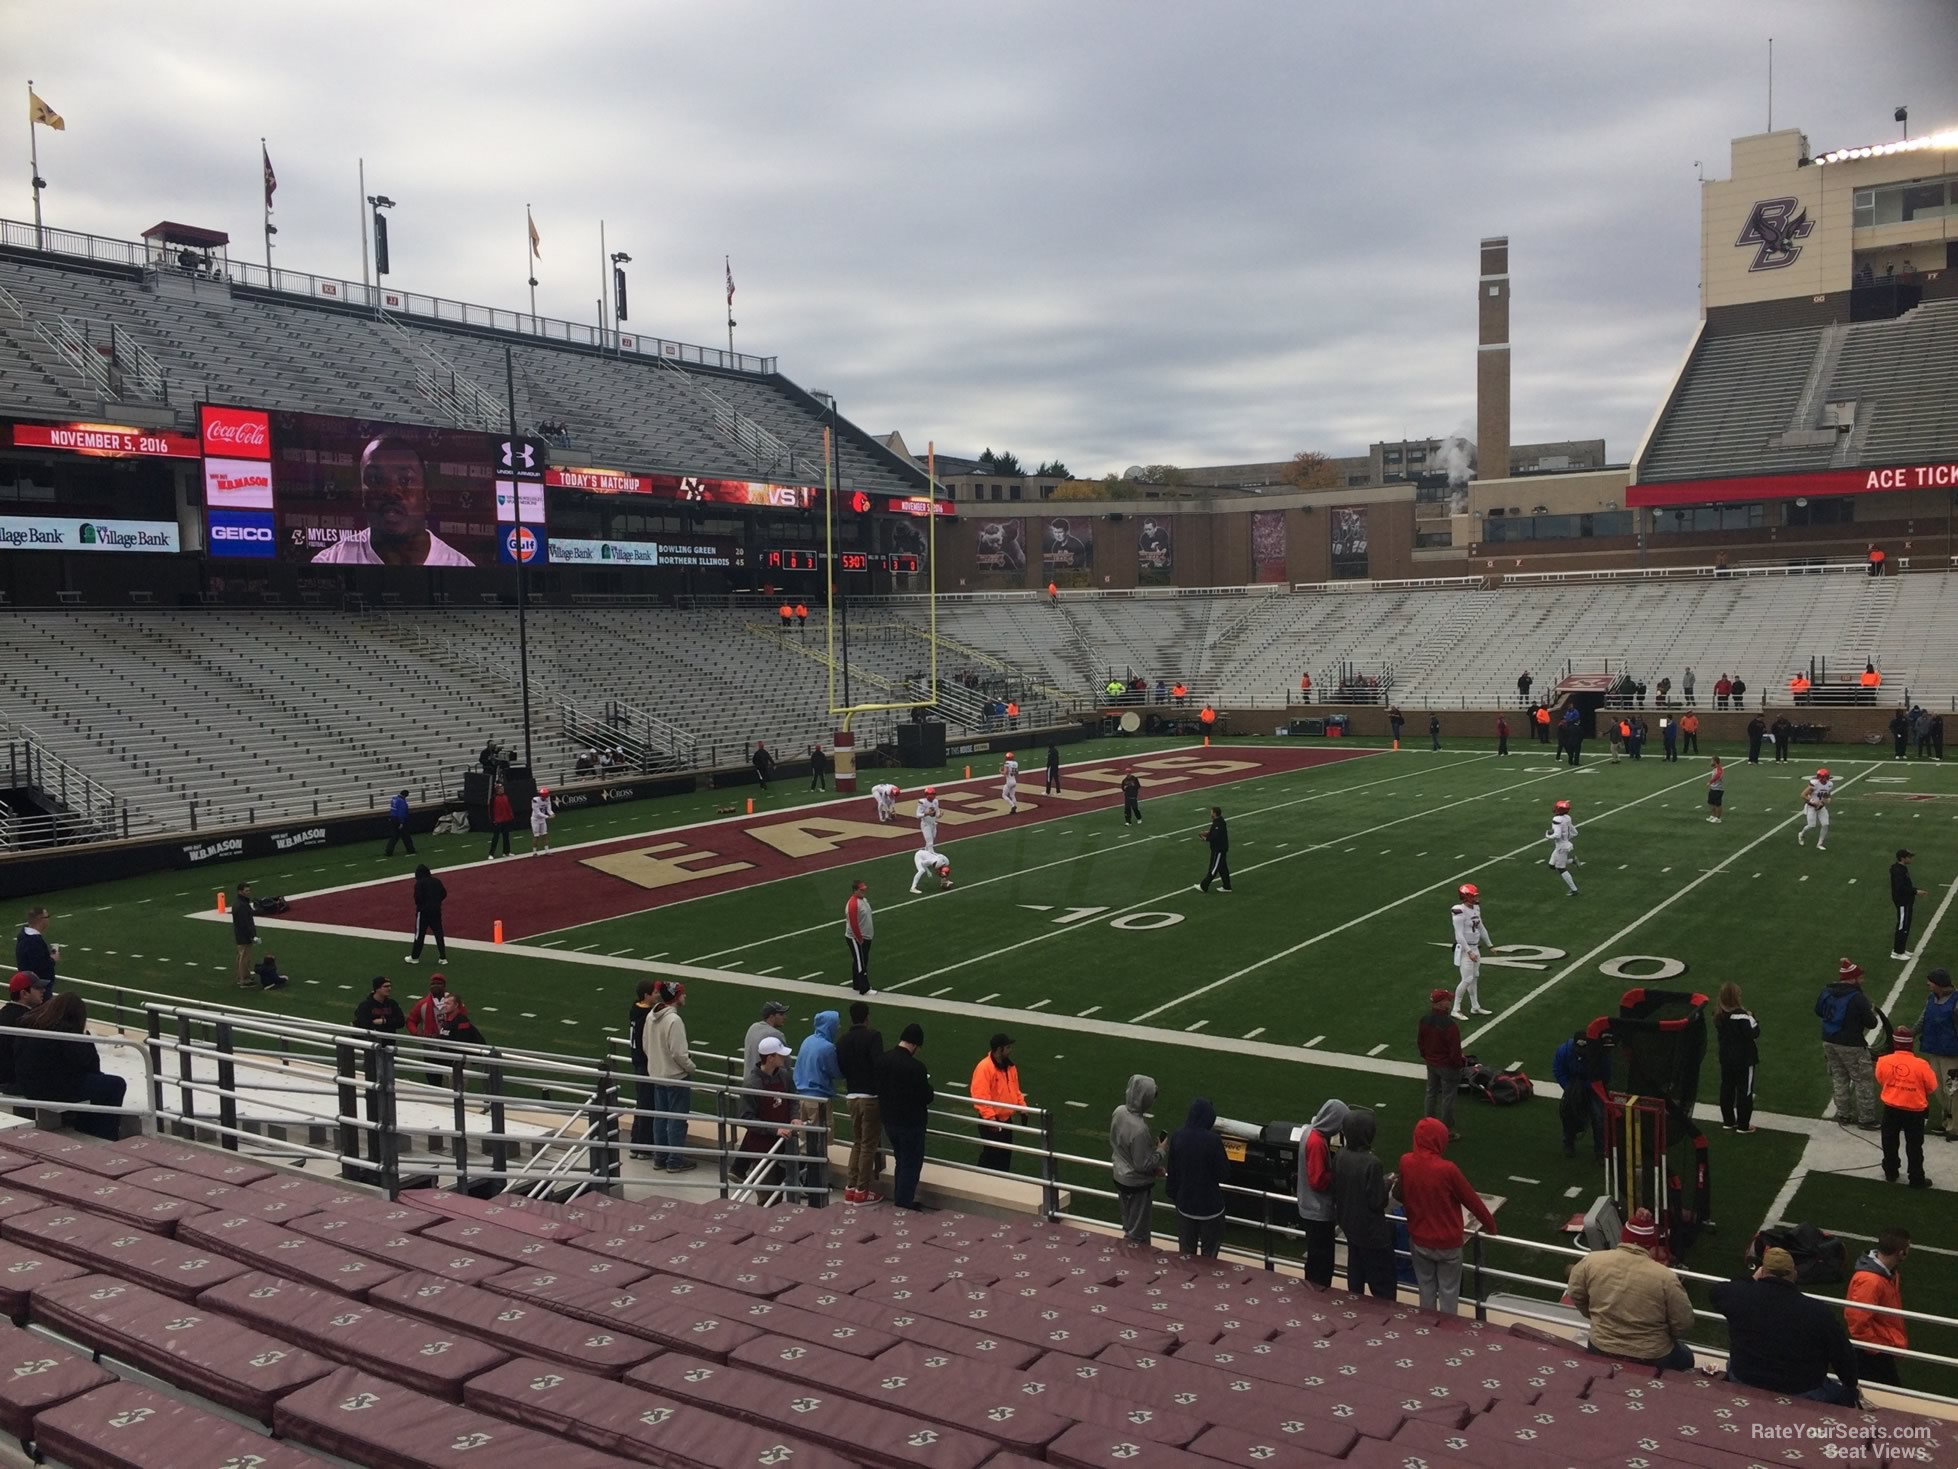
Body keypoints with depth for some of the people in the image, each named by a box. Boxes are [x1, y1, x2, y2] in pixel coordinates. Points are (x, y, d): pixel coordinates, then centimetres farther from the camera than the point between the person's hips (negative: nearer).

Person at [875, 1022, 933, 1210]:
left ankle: (900, 1202, 31)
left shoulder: (882, 1060, -4)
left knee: (900, 1162, 22)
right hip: (911, 1123, -7)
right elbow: (927, 1097, -17)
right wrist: (931, 1094, 5)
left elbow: (879, 1087, 7)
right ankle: (904, 1205, 13)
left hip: (889, 1120, 7)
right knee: (911, 1165, 8)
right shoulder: (916, 1067, -25)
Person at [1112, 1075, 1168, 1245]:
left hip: (1120, 1178, 8)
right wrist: (1161, 1150, -9)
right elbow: (1143, 1164, -26)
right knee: (1138, 1231, 13)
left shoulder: (1119, 1112, -9)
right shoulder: (1139, 1129, -35)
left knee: (1128, 1225, 27)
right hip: (1137, 1184, -8)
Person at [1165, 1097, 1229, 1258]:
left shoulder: (1177, 1136, -8)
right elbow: (1224, 1173, -13)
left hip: (1185, 1203, 4)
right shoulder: (1213, 1140, -22)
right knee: (1209, 1254, 13)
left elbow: (1171, 1171, 2)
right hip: (1210, 1204, -4)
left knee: (1185, 1252, 19)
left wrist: (1172, 1194, 16)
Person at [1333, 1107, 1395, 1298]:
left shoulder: (1340, 1157, -5)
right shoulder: (1371, 1163, -27)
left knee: (1355, 1275, 21)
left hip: (1350, 1225, 7)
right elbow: (1377, 1202, -22)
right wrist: (1387, 1183, -4)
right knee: (1382, 1282, 6)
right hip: (1371, 1231, -7)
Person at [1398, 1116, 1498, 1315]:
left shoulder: (1405, 1162, -13)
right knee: (1448, 1291, 16)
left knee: (1426, 1288, 22)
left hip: (1418, 1239, 4)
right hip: (1447, 1243, -4)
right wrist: (1490, 1225, 5)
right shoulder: (1447, 1169, -27)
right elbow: (1472, 1200, -12)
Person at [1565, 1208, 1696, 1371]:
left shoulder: (1591, 1262, -12)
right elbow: (1683, 1325, -10)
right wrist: (1660, 1336, 11)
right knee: (1685, 1357, 31)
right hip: (1652, 1359, -2)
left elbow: (1576, 1296, 4)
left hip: (1601, 1352, 2)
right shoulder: (1665, 1277, -20)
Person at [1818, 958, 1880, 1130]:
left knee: (1839, 1078, 17)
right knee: (1864, 1081, 5)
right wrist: (1872, 1014, 6)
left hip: (1829, 1042, 7)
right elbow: (1871, 1023, -14)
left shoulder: (1827, 992, 1)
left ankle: (1843, 1115, 24)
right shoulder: (1858, 998, -20)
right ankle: (1866, 1119, 8)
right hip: (1851, 1045, -7)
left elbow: (1818, 1011, 16)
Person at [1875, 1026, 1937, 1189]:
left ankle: (1891, 1172, 31)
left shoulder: (1883, 1062, -13)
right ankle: (1917, 1179, 19)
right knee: (1914, 1146, 12)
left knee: (1890, 1143, 19)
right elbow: (1932, 1090, -9)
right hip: (1915, 1111, -2)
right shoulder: (1921, 1065, -19)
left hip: (1891, 1109, 2)